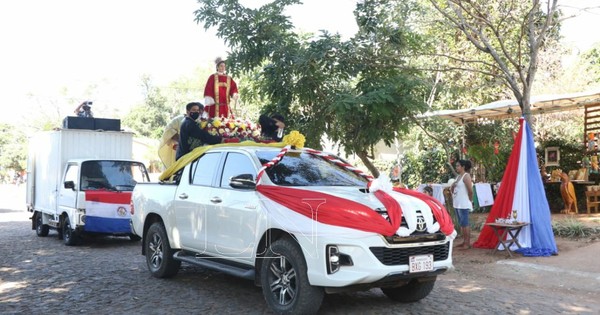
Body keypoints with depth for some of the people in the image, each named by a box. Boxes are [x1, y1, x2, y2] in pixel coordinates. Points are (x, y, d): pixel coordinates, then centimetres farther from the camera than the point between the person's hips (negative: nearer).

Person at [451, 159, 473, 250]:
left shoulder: (466, 176, -10)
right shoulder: (458, 177, 16)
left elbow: (470, 190, -15)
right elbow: (452, 189, 21)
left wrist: (470, 200, -3)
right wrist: (452, 186, 0)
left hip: (464, 205, -9)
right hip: (457, 204, 9)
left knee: (465, 224, -7)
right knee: (461, 224, 12)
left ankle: (467, 243, -4)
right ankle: (464, 241, 19)